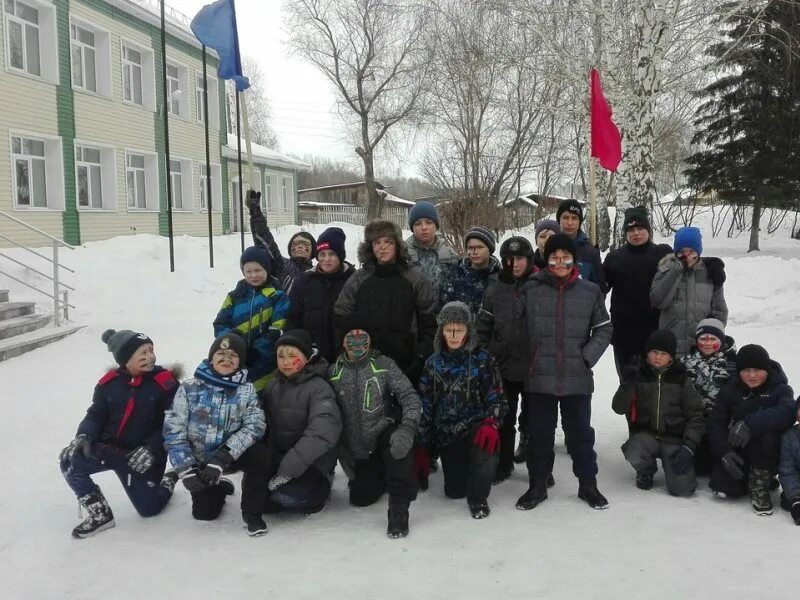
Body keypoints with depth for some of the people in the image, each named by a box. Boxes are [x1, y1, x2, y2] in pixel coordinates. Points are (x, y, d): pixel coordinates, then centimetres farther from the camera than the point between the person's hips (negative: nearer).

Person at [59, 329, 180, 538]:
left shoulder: (166, 383, -12)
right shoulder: (109, 383, -3)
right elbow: (95, 416, 4)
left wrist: (151, 449, -24)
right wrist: (83, 436, -17)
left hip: (143, 458, -2)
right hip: (108, 448, 3)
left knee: (149, 508, 2)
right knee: (69, 460, -21)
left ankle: (168, 481, 38)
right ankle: (99, 514, -2)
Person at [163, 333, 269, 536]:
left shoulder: (247, 391, -9)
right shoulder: (190, 388, -11)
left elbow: (254, 426, -21)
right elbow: (173, 429, -12)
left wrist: (222, 457, -32)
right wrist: (186, 469, -19)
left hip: (231, 455, -1)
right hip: (199, 460, 1)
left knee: (259, 454, -30)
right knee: (204, 513, 2)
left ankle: (252, 515, -12)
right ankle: (218, 489, 37)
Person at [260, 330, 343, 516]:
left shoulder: (318, 388, -16)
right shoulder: (272, 387, 6)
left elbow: (323, 432, -28)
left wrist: (290, 467, -31)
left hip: (310, 463, -6)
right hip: (277, 458, 6)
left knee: (285, 495, -29)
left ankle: (319, 490, 2)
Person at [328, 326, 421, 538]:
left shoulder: (384, 365, -7)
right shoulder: (333, 372, -1)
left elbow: (409, 396, -14)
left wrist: (408, 428, -31)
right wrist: (341, 450, 0)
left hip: (384, 433, -3)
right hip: (357, 450, 3)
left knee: (399, 440, -36)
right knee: (360, 498, 1)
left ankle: (399, 509, -26)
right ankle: (378, 477, 35)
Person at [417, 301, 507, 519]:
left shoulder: (482, 359, -5)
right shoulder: (433, 363, 1)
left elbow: (496, 398, -6)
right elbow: (425, 407, 5)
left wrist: (490, 423, -27)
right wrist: (421, 448, 3)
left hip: (476, 427, -2)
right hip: (447, 434, 2)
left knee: (487, 445, -36)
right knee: (455, 491, 1)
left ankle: (478, 498, -9)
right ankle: (464, 466, 37)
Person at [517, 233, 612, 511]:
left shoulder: (590, 291, 1)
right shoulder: (530, 290, -2)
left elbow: (603, 329, 8)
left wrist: (587, 357, -4)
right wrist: (526, 360, -4)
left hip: (577, 378, 1)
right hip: (539, 377, 0)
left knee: (581, 432, 12)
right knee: (539, 433, 10)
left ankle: (588, 484, 28)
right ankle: (537, 485, 24)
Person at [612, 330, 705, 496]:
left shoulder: (681, 379, 3)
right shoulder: (639, 375, 2)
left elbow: (696, 415, 1)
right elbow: (619, 408, -6)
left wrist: (688, 447, -12)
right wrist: (628, 383, -22)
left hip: (674, 438, 0)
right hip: (645, 434, 0)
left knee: (682, 489, -19)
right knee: (634, 453, -35)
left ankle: (670, 463, 17)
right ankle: (646, 471, 4)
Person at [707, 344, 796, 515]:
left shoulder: (780, 389, -8)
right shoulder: (730, 390, 0)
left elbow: (787, 413, -31)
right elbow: (715, 422, -6)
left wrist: (751, 423, -46)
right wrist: (724, 451, -24)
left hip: (768, 453, -3)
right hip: (735, 451, 3)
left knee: (767, 432, -35)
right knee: (724, 488, -20)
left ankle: (760, 483, -13)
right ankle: (745, 477, 18)